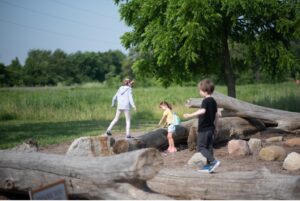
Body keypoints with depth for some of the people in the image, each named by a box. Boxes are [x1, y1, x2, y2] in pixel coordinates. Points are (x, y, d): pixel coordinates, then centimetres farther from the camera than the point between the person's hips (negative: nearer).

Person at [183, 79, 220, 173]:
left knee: (201, 147, -4)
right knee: (209, 147, 12)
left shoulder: (206, 101, -16)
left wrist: (190, 115, -37)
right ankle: (209, 165, 14)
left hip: (203, 129, -9)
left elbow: (202, 111, -35)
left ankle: (213, 161, -15)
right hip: (211, 128, 9)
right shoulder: (213, 101, 11)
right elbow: (216, 115, 16)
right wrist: (216, 127, 25)